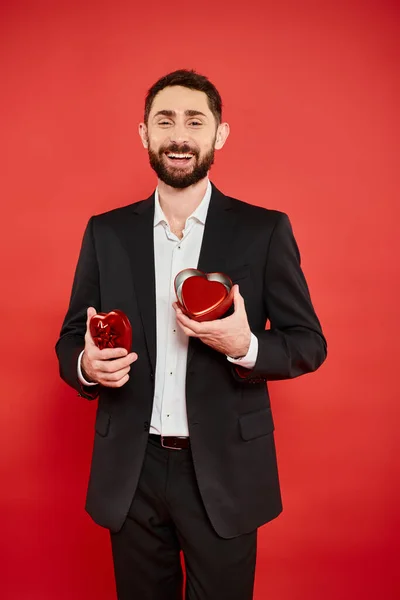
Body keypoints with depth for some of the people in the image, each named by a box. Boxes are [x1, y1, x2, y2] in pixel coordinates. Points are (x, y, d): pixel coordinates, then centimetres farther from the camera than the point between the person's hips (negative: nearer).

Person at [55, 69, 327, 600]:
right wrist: (88, 366, -16)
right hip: (131, 472, 2)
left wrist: (245, 347, -22)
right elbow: (70, 342, 6)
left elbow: (309, 343, -2)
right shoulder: (107, 232, 2)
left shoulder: (264, 230, -4)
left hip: (225, 472, -1)